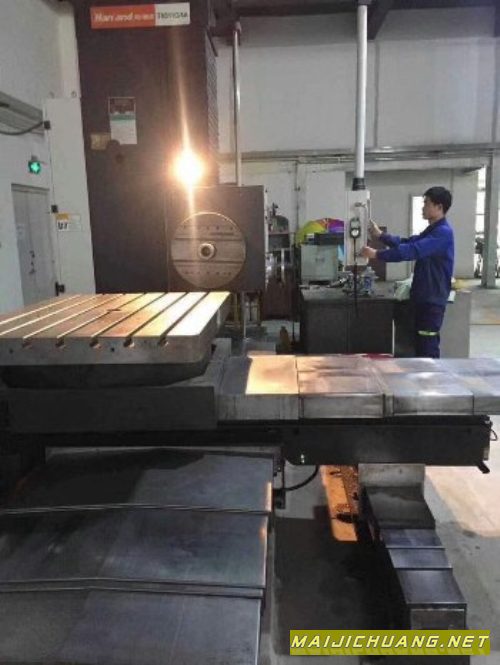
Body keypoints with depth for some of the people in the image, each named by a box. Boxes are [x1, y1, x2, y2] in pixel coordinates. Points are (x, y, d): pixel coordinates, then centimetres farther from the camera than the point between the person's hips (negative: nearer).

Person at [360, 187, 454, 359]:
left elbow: (412, 250, -26)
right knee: (421, 344, 15)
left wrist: (377, 254, -25)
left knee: (428, 347, -6)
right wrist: (380, 235, 6)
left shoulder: (443, 232, -17)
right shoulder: (432, 230, 16)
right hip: (424, 297, 10)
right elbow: (407, 242, 16)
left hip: (432, 299, -10)